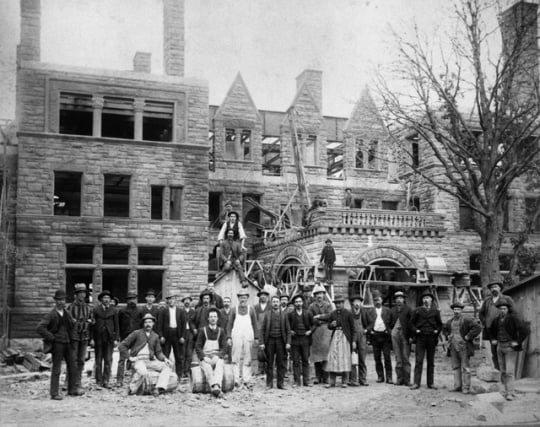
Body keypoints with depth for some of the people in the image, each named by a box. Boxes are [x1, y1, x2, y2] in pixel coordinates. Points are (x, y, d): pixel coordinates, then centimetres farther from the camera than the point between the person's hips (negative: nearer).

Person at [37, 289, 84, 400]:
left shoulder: (67, 313, 10)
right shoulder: (51, 315, -9)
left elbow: (73, 324, 28)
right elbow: (40, 328, -18)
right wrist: (51, 338, -16)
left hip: (68, 343, 6)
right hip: (57, 344, -6)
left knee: (72, 366, 9)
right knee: (56, 369, -3)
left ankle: (72, 389, 21)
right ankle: (54, 393, 3)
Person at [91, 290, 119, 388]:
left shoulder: (114, 311, 8)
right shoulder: (96, 309, 5)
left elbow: (116, 326, 7)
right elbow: (92, 324, 4)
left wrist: (116, 339, 0)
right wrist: (92, 338, -2)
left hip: (109, 338, 0)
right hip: (98, 337, 0)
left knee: (108, 360, -1)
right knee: (98, 360, 4)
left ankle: (106, 381, 4)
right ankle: (99, 381, 9)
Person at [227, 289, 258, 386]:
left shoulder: (251, 310, 10)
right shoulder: (234, 310, 9)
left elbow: (255, 325, 11)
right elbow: (229, 325, 8)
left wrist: (256, 338, 3)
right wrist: (229, 337, -2)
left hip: (248, 336, 1)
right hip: (236, 336, -1)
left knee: (247, 359, 1)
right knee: (236, 359, -4)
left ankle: (246, 380, 5)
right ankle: (236, 380, -3)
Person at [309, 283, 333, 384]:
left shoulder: (328, 305, 10)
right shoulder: (311, 306, 11)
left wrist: (319, 317, -7)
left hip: (326, 330, -1)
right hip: (315, 331, 1)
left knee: (326, 351, -8)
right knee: (316, 354, 1)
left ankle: (325, 377, -4)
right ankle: (318, 377, 8)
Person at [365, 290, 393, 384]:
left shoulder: (387, 311, 11)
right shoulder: (369, 312, 13)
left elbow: (391, 323, 10)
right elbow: (366, 324, 12)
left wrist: (389, 331, -2)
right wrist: (369, 331, -4)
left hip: (385, 335, -1)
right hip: (375, 336, 1)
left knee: (387, 357, -5)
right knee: (377, 358, 3)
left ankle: (389, 377, -2)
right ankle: (380, 376, 12)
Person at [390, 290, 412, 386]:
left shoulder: (408, 309, 3)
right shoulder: (393, 310, 13)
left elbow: (412, 322, -2)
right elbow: (390, 322, 16)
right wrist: (390, 331, 3)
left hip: (404, 334, -3)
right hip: (395, 334, 3)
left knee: (406, 358, -3)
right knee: (398, 358, 6)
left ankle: (407, 380, 1)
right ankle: (399, 379, 10)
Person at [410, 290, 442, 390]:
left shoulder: (435, 311, 8)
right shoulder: (417, 311, 4)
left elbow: (440, 324, 16)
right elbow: (412, 323, 8)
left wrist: (437, 331, 0)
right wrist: (415, 330, -7)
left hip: (432, 338, 2)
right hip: (420, 338, -2)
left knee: (431, 362, 7)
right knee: (418, 361, -6)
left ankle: (430, 383, 14)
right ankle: (416, 383, -5)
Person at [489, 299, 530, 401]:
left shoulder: (513, 318, -14)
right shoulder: (497, 319, 5)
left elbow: (526, 330, -21)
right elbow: (491, 330, 26)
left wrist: (518, 341, -19)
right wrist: (493, 339, 12)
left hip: (510, 347, -6)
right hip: (500, 347, 6)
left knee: (509, 371, -10)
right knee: (503, 371, 7)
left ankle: (510, 393, -6)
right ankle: (508, 390, 16)